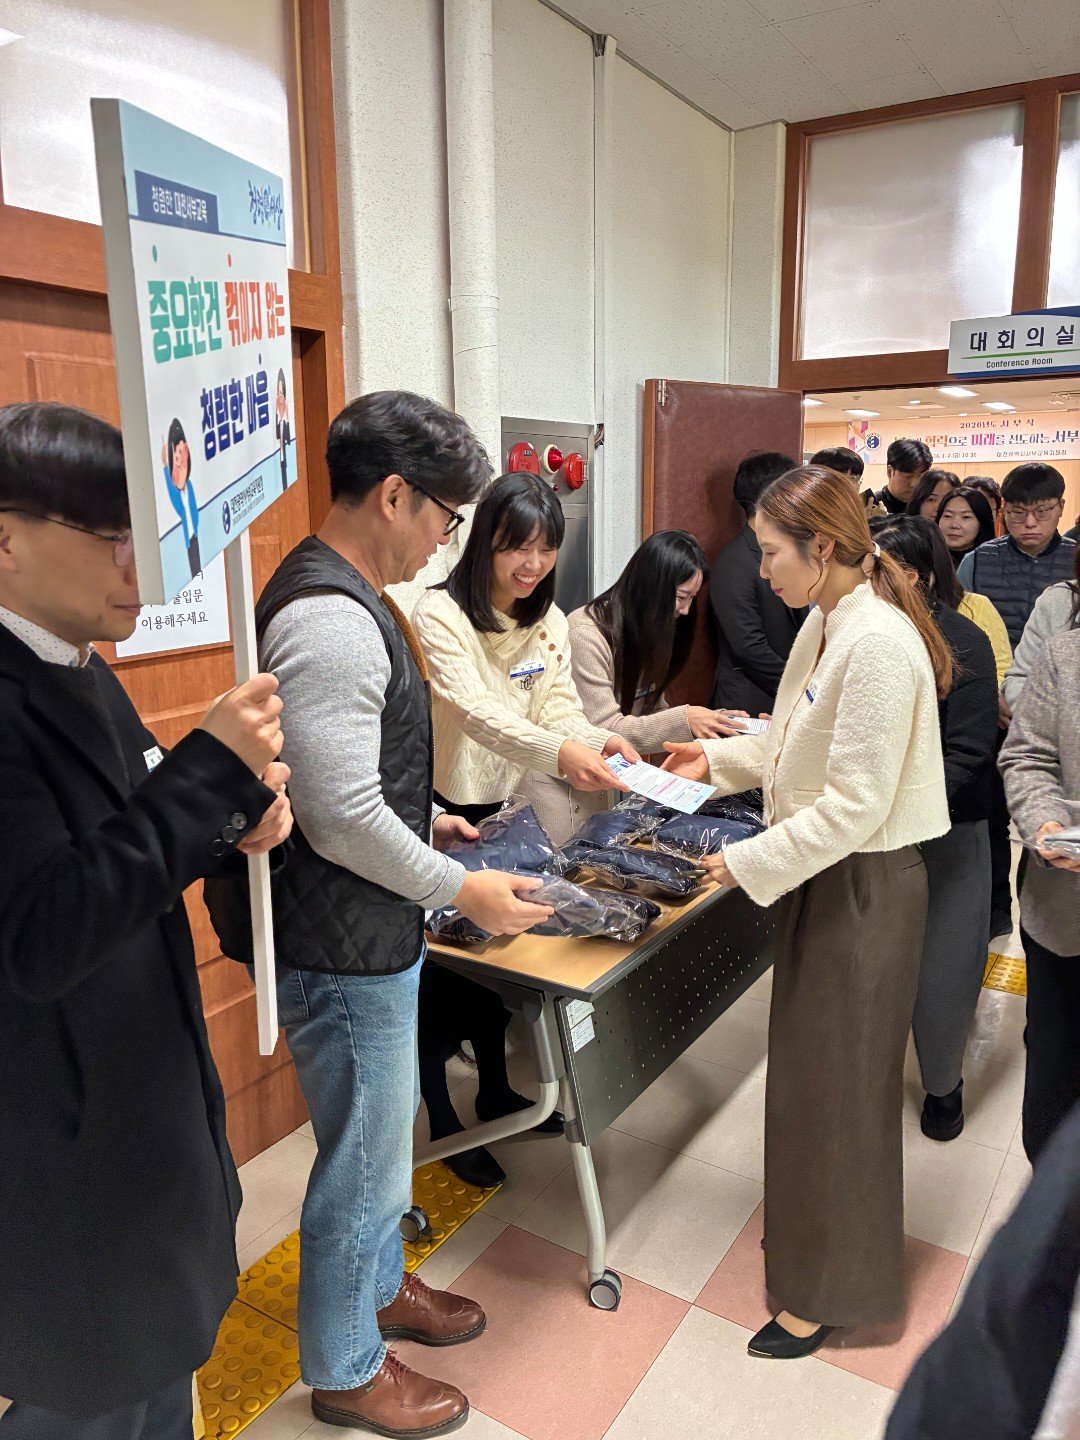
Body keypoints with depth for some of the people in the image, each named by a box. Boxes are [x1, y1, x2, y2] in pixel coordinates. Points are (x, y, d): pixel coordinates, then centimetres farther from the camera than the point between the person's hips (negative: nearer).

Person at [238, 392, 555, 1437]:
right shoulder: (330, 619, -26)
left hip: (366, 932, 10)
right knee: (362, 1159, 11)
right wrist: (463, 890, -16)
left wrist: (423, 820, 16)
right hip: (344, 951, -10)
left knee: (381, 1130, 27)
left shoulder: (341, 594, 7)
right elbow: (343, 820, -27)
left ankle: (380, 1286, 51)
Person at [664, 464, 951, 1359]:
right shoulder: (826, 625, 4)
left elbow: (854, 804, -25)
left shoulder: (880, 644, -25)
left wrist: (747, 864, -20)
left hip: (864, 885, -9)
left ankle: (832, 1290, 29)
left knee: (838, 1084, 7)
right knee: (809, 1069, 22)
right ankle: (812, 1231, 46)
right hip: (824, 875, 9)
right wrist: (717, 758, 10)